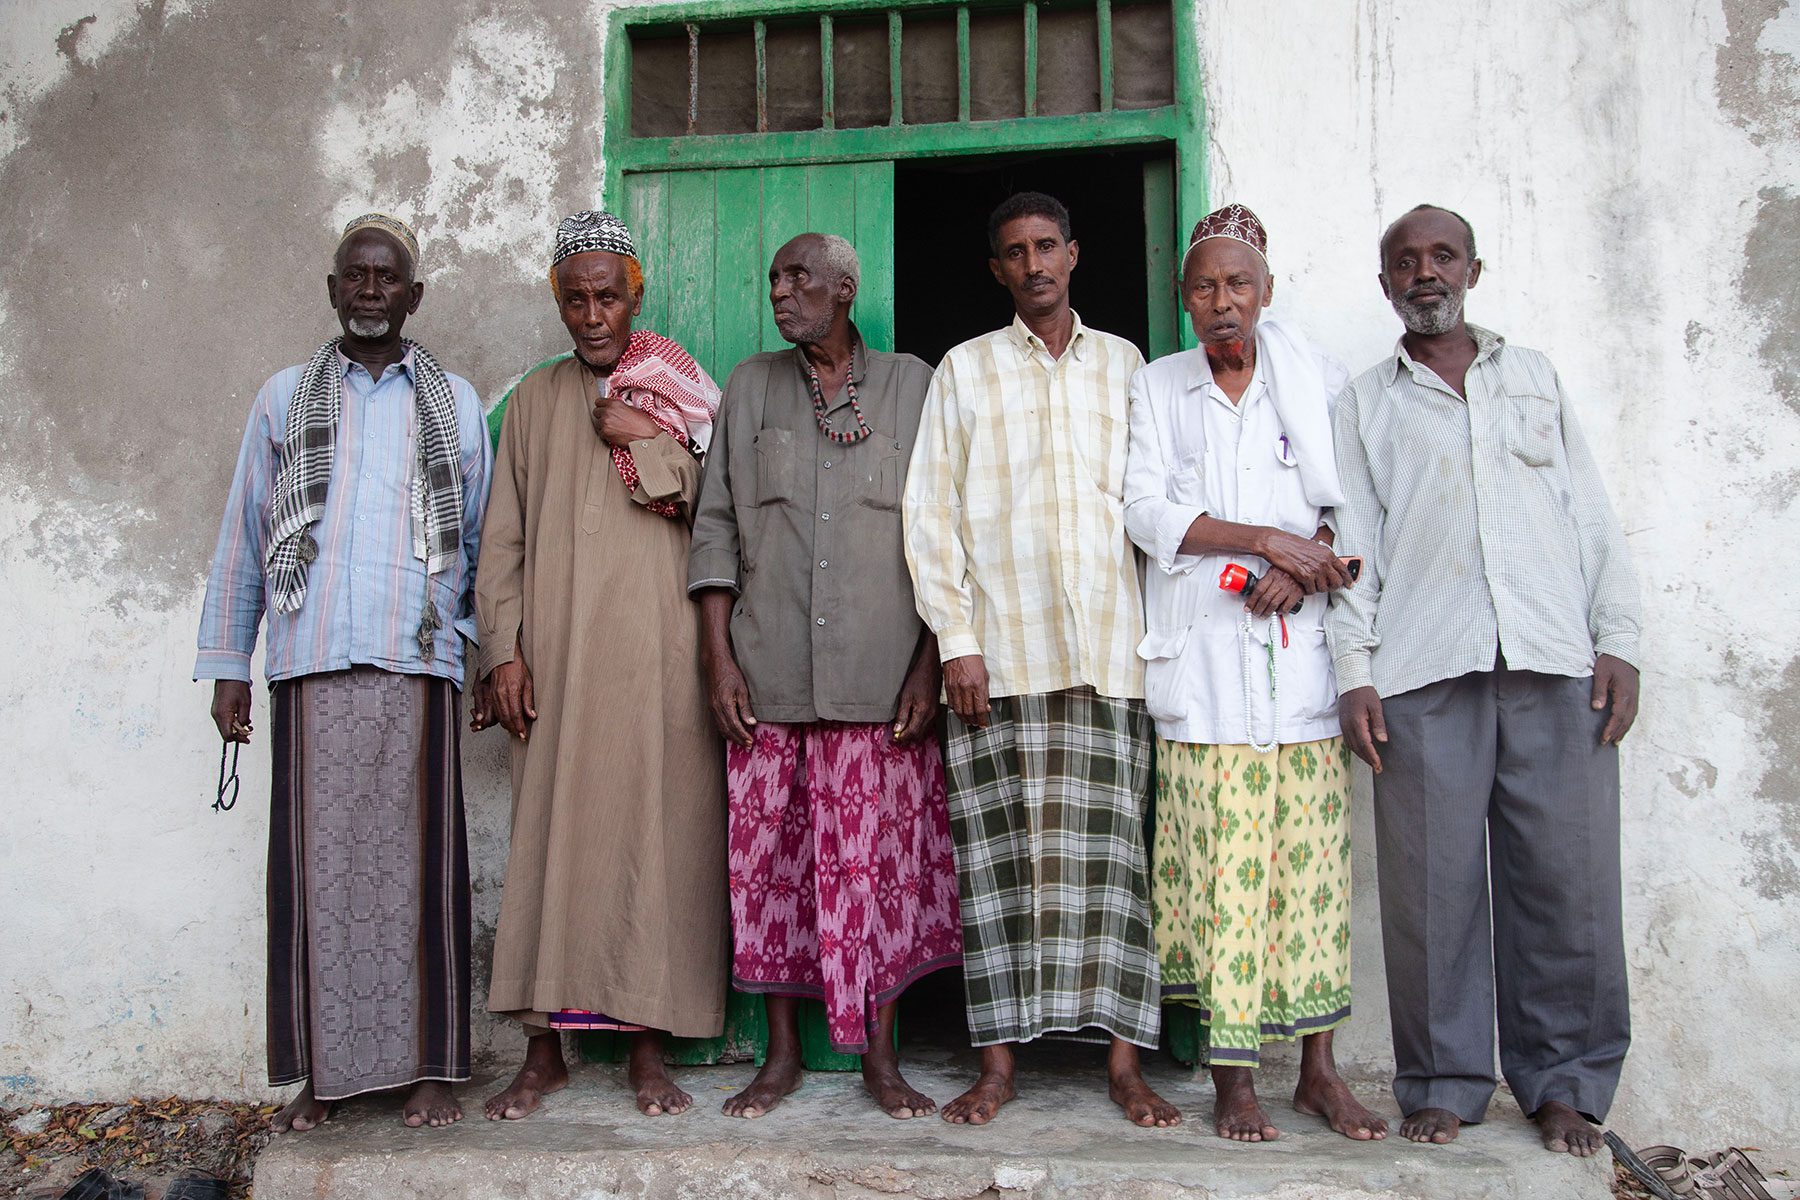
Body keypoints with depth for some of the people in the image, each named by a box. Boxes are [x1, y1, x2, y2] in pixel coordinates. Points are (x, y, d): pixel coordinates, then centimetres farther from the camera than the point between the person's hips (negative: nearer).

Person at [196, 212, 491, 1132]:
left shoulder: (455, 404, 13)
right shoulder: (284, 398, 13)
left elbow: (483, 539, 14)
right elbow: (242, 538, 13)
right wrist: (228, 664, 9)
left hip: (416, 667, 0)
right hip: (312, 667, 1)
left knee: (415, 863, -1)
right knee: (317, 865, 1)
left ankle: (427, 1065, 8)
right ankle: (321, 1071, 10)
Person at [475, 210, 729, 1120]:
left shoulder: (679, 393, 11)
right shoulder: (534, 401, 15)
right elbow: (504, 538, 10)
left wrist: (639, 438, -6)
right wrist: (504, 651, 0)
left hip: (657, 653, -1)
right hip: (556, 658, 1)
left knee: (654, 832, -3)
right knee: (550, 834, 0)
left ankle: (648, 1045, 6)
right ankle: (545, 1047, 8)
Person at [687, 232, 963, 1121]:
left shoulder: (912, 386, 7)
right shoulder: (750, 388, 13)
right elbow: (716, 530, 9)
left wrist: (929, 665, -5)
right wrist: (719, 658, 0)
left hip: (880, 679, -2)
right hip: (769, 679, 2)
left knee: (878, 860, 0)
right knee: (769, 856, 4)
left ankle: (879, 1056, 13)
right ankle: (781, 1052, 18)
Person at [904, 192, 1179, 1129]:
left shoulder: (1123, 363, 16)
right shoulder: (965, 370, 12)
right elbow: (931, 511, 6)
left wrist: (1162, 630, 4)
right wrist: (957, 641, -4)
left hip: (1109, 648, 1)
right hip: (1000, 652, -1)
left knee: (1109, 849, 1)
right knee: (1000, 854, 0)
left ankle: (1123, 1059, 7)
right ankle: (998, 1060, 7)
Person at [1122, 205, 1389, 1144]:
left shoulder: (1318, 377, 12)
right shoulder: (1158, 386, 10)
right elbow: (1146, 511, -2)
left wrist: (1303, 565, -10)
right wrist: (1270, 539, -9)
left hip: (1302, 648, 1)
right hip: (1204, 654, -1)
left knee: (1312, 855, 1)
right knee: (1222, 859, -4)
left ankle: (1318, 1069, 11)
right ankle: (1233, 1077, 3)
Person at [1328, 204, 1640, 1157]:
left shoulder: (1535, 377, 20)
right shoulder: (1365, 402, 16)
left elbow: (1593, 518, 15)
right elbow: (1352, 544, 8)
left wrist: (1618, 640, 4)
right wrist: (1354, 672, -2)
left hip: (1554, 665, 1)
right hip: (1424, 672, -1)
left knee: (1567, 879, 0)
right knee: (1432, 881, -3)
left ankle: (1563, 1082, 14)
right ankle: (1443, 1082, 10)